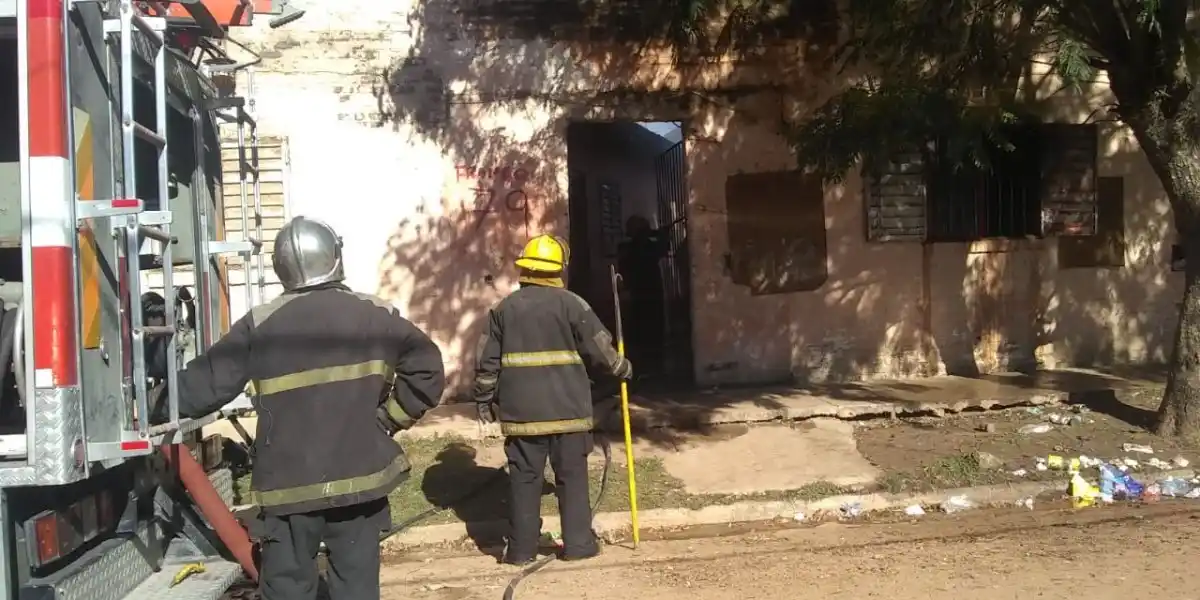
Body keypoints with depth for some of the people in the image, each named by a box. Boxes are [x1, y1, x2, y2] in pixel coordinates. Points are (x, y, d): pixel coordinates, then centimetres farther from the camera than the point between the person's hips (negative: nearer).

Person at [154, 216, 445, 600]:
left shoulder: (259, 326, -5)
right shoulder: (376, 316, -1)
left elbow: (205, 384, -1)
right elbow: (427, 369, -2)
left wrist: (158, 404, 16)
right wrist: (391, 418, 7)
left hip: (290, 485, -1)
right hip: (360, 478, 1)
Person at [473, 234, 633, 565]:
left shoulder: (503, 308, 5)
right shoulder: (571, 303, -4)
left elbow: (488, 360, 7)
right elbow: (600, 350, 0)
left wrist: (484, 399, 17)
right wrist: (621, 367, 19)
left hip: (522, 410, 2)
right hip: (566, 408, -2)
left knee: (524, 478, 7)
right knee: (572, 476, 8)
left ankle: (521, 548, 11)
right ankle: (577, 543, 12)